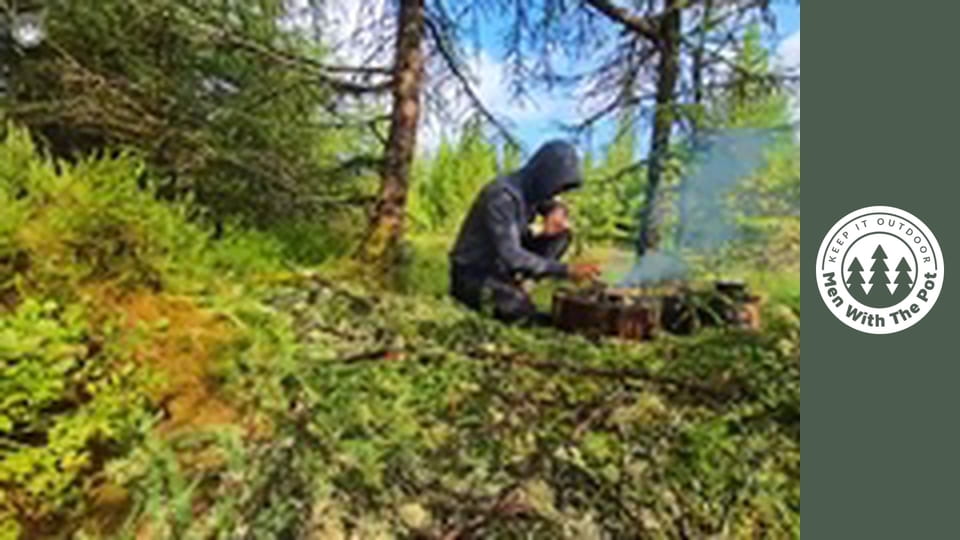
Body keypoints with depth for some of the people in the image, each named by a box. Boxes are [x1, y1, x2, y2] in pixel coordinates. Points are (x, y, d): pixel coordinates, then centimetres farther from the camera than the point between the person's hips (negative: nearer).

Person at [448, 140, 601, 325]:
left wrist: (558, 213, -8)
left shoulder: (534, 189, -1)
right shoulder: (502, 196, -27)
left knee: (563, 235, -4)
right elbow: (511, 256, -34)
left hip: (501, 268, 8)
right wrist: (567, 270, -37)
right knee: (526, 315, -29)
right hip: (472, 275, -8)